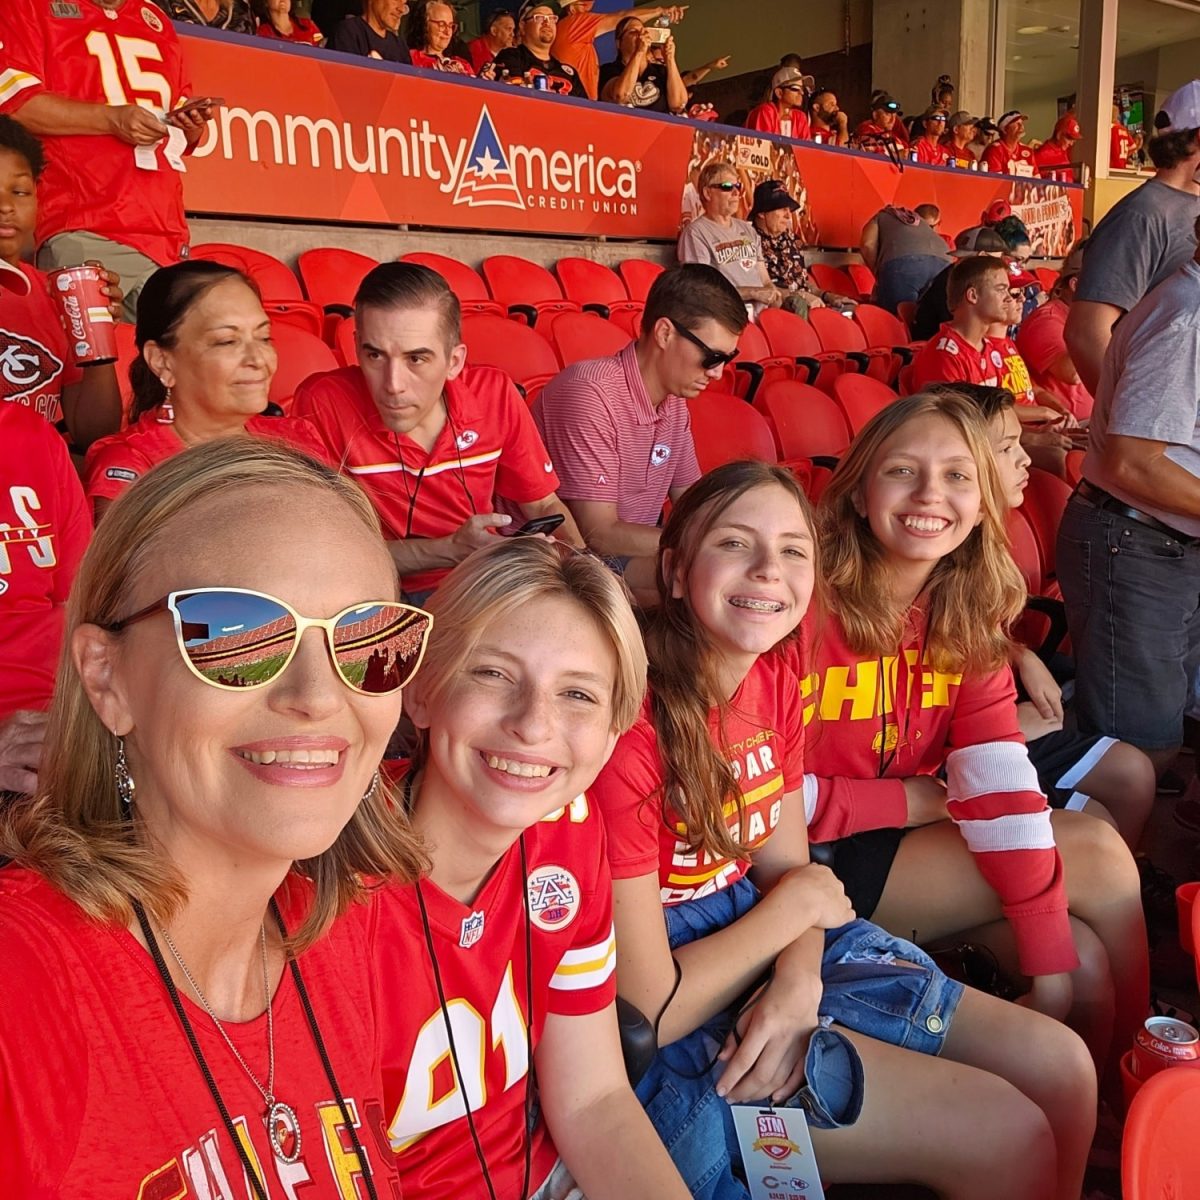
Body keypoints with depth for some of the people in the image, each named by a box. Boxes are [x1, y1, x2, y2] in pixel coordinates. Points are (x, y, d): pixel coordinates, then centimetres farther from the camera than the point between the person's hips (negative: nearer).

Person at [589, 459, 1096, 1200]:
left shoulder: (774, 680, -2)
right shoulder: (633, 724, -28)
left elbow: (787, 871, 4)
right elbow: (646, 1011, -23)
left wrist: (798, 983, -17)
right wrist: (796, 903, -12)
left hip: (771, 963, 8)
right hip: (671, 1034, -7)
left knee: (1062, 1068, 6)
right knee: (1010, 1136, -9)